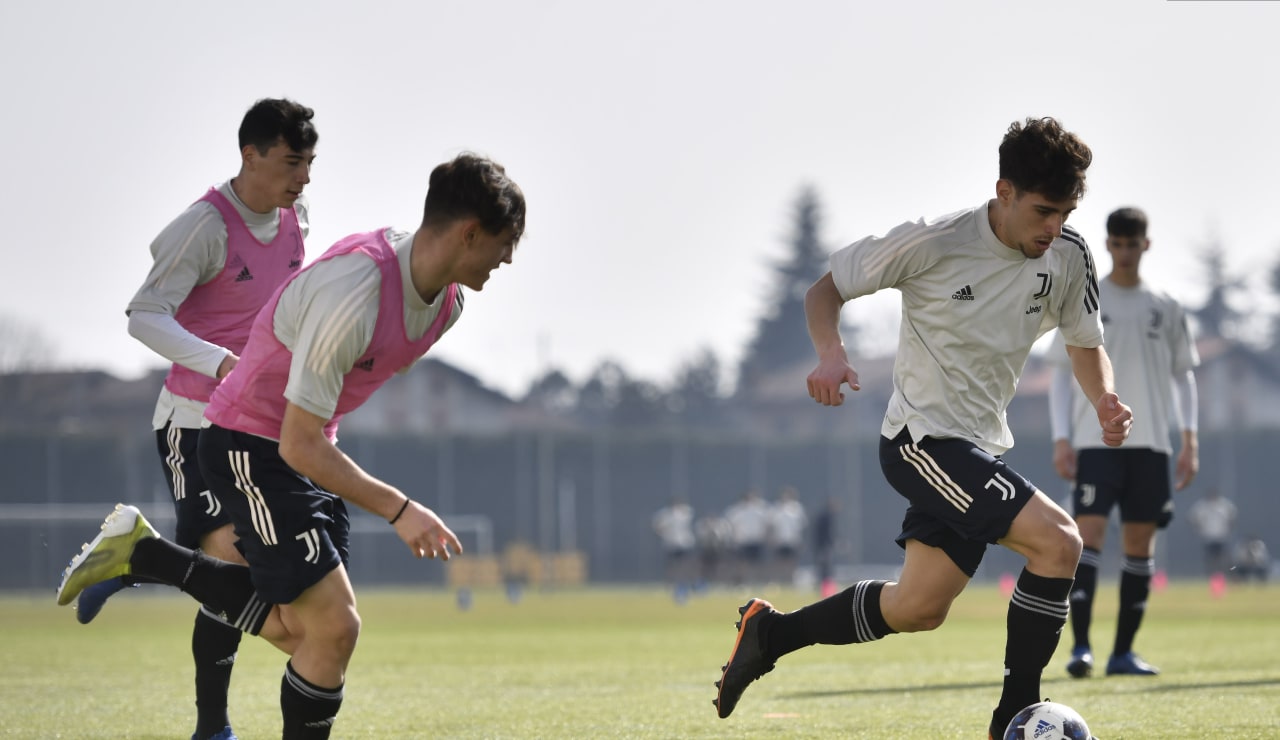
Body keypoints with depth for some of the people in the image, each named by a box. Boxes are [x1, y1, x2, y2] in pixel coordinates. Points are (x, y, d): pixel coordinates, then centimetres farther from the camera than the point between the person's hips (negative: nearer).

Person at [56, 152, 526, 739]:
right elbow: (299, 445, -29)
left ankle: (141, 554, 20)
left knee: (298, 630, 8)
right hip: (251, 445, -9)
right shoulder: (354, 291, -32)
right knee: (334, 626, -14)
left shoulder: (446, 301, -4)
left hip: (310, 450, 9)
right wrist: (398, 509, -30)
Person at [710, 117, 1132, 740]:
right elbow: (827, 288, -6)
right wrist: (830, 352, -25)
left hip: (980, 448, 7)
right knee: (1058, 541, -21)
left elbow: (1085, 343, 13)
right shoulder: (935, 243, -18)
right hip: (923, 436, -7)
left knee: (919, 609, 8)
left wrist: (1104, 398, -9)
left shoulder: (1068, 256, -2)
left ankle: (771, 631, 28)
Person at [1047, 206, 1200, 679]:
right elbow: (1061, 374, 4)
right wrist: (1061, 440, -5)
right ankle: (1081, 646, -17)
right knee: (1089, 532, -15)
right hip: (1095, 441, -3)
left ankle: (1123, 651, 8)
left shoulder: (1166, 308, 10)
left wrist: (1190, 439, 4)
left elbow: (1183, 375, 14)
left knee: (1140, 544, 3)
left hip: (1150, 444, 3)